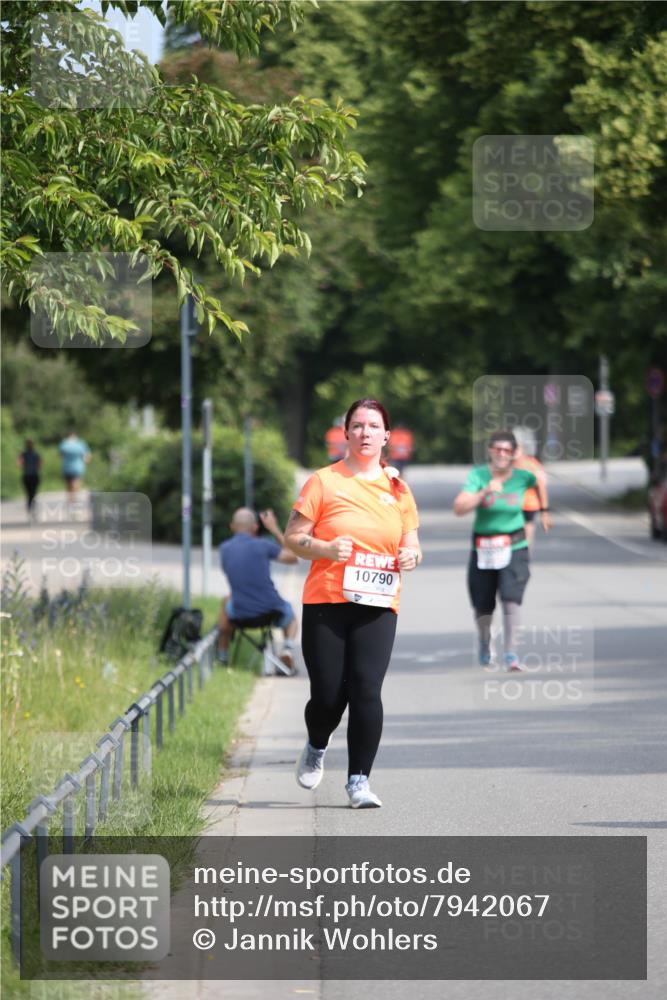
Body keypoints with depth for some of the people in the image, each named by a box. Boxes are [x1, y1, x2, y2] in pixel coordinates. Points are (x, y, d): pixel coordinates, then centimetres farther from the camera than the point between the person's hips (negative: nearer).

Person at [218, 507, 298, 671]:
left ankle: (222, 655, 40)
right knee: (290, 613, 33)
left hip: (240, 615, 2)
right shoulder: (263, 545, -11)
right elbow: (293, 557, 2)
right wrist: (275, 530, 8)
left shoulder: (225, 548, -1)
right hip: (271, 611, -2)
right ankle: (288, 646, 4)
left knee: (227, 602, 38)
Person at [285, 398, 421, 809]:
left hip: (378, 606, 2)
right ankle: (316, 748, 31)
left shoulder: (398, 489, 12)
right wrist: (327, 549, -18)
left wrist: (412, 555, -4)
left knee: (367, 690, -12)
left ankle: (359, 780, -5)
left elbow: (412, 544, 20)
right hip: (326, 603, -2)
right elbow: (293, 537, 1)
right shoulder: (324, 481, 2)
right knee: (328, 694, -3)